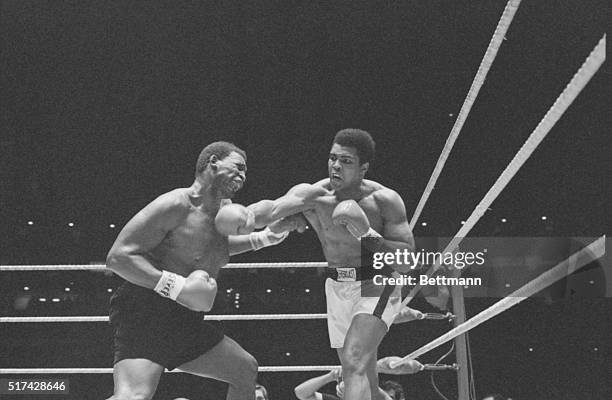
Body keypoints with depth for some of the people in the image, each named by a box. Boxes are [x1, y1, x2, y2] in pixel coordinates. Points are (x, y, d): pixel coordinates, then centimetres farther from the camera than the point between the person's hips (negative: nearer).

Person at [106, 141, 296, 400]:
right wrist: (179, 286, -26)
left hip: (185, 321, 10)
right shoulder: (176, 205, -15)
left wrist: (262, 239, 24)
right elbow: (118, 256, -20)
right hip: (144, 314, -10)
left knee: (246, 369, 17)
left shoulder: (225, 211, 13)